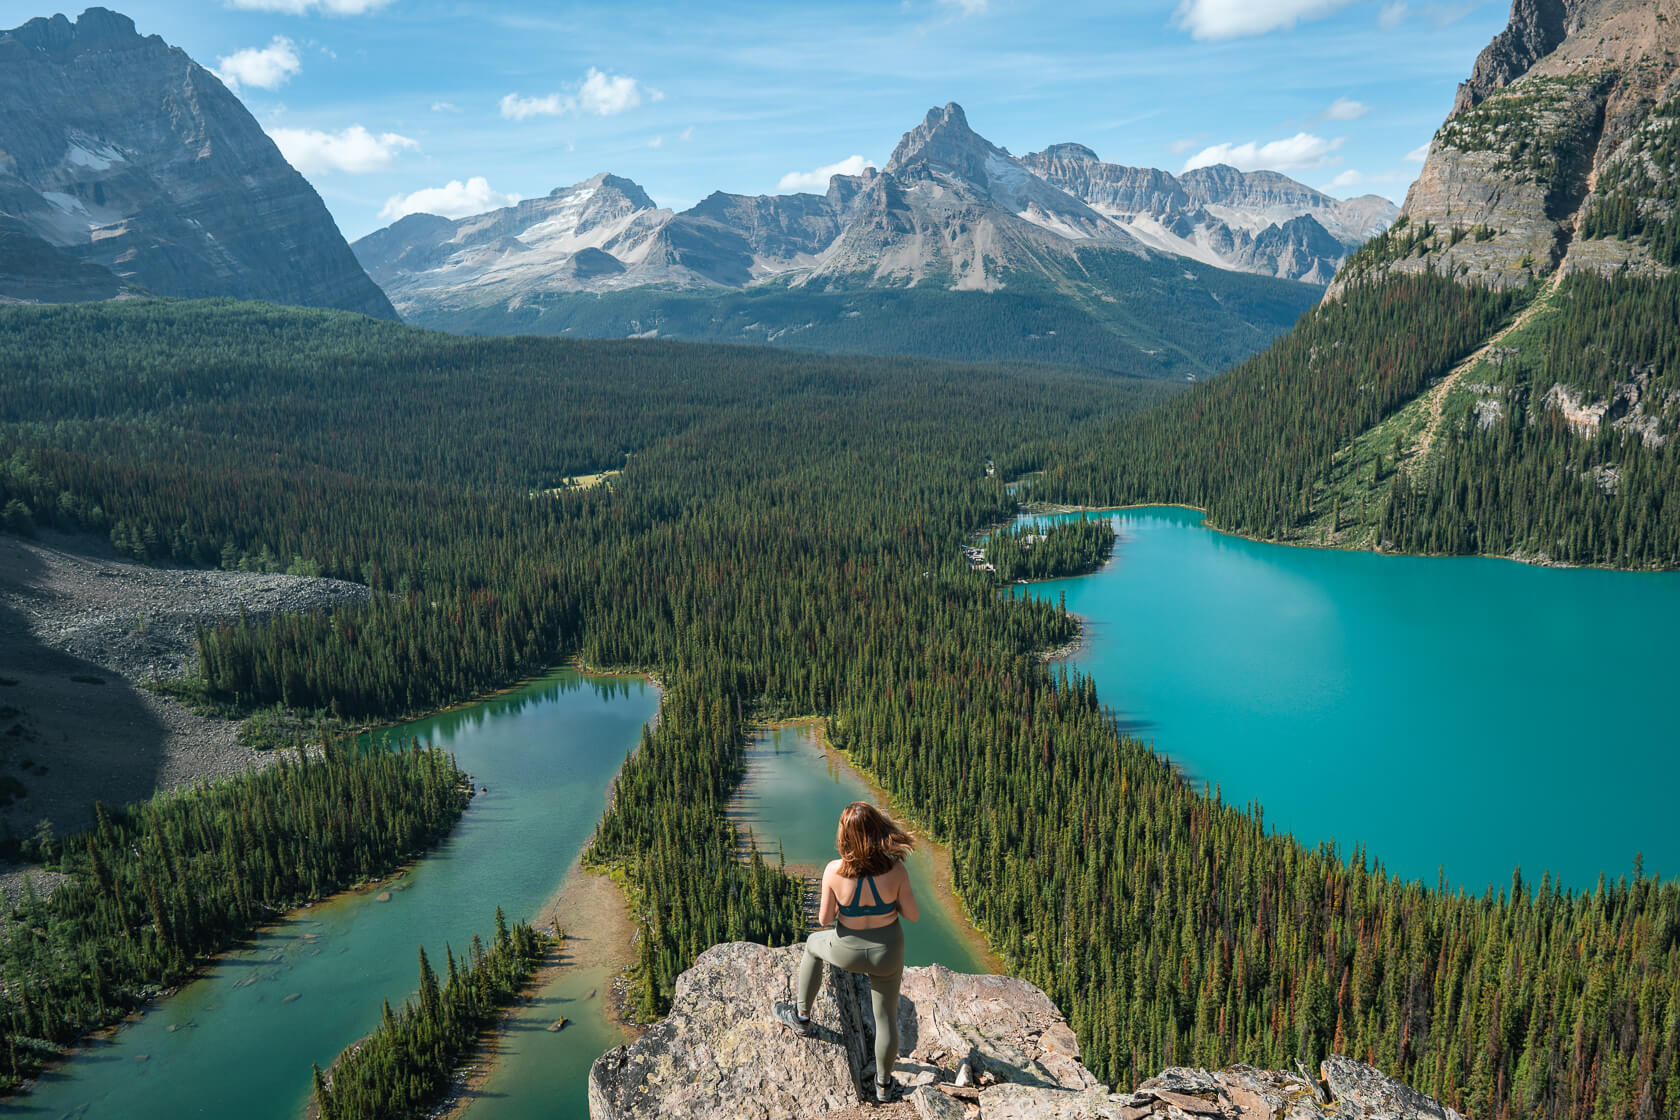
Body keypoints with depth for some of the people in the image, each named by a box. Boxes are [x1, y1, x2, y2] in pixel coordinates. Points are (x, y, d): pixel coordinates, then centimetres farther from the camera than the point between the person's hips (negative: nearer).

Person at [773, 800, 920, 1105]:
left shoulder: (834, 871, -26)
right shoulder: (895, 870, -25)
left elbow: (824, 919, -13)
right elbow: (912, 914, -13)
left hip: (848, 951, 0)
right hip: (887, 954, 1)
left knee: (813, 944, 33)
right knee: (886, 1017, 23)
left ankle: (802, 1016, 45)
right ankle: (883, 1085, 42)